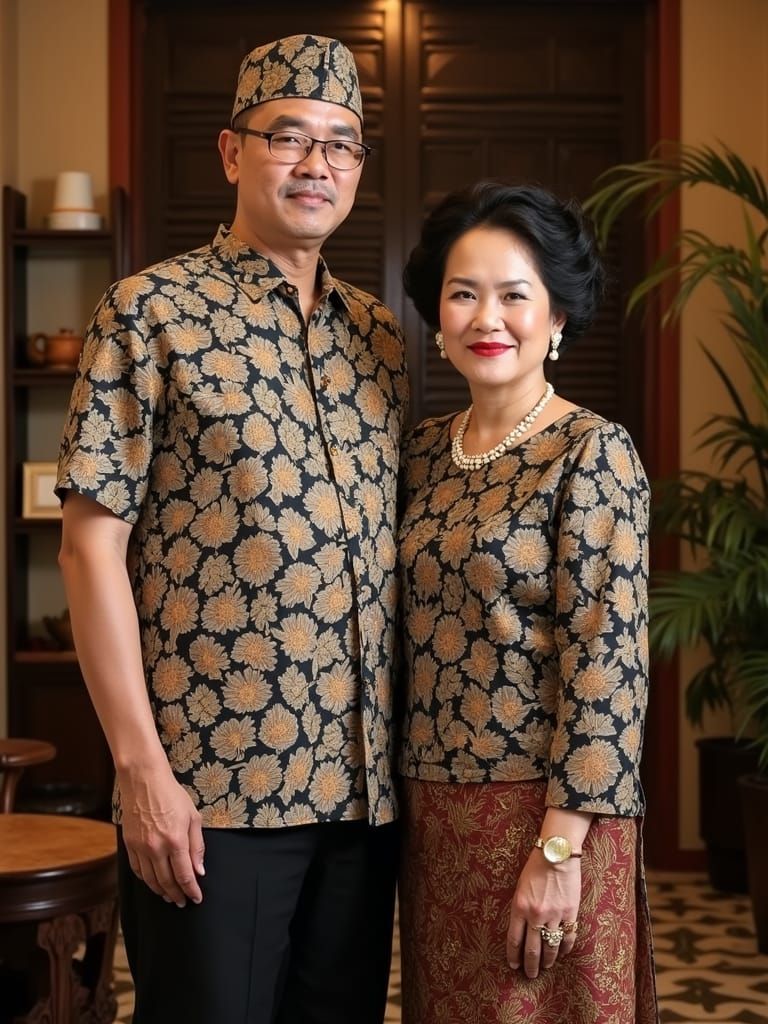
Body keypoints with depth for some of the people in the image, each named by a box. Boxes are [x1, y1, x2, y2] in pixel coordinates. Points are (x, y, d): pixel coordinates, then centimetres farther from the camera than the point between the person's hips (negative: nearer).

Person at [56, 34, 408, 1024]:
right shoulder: (150, 312, -4)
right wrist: (140, 764, -14)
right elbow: (91, 543, -9)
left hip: (364, 783, 6)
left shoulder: (380, 336, 12)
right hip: (211, 789, -5)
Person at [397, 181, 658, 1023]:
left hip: (541, 812, -6)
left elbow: (607, 660, -16)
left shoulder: (593, 453, -11)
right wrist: (410, 809, 11)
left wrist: (560, 845, -19)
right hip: (431, 814, 6)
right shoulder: (424, 451, 7)